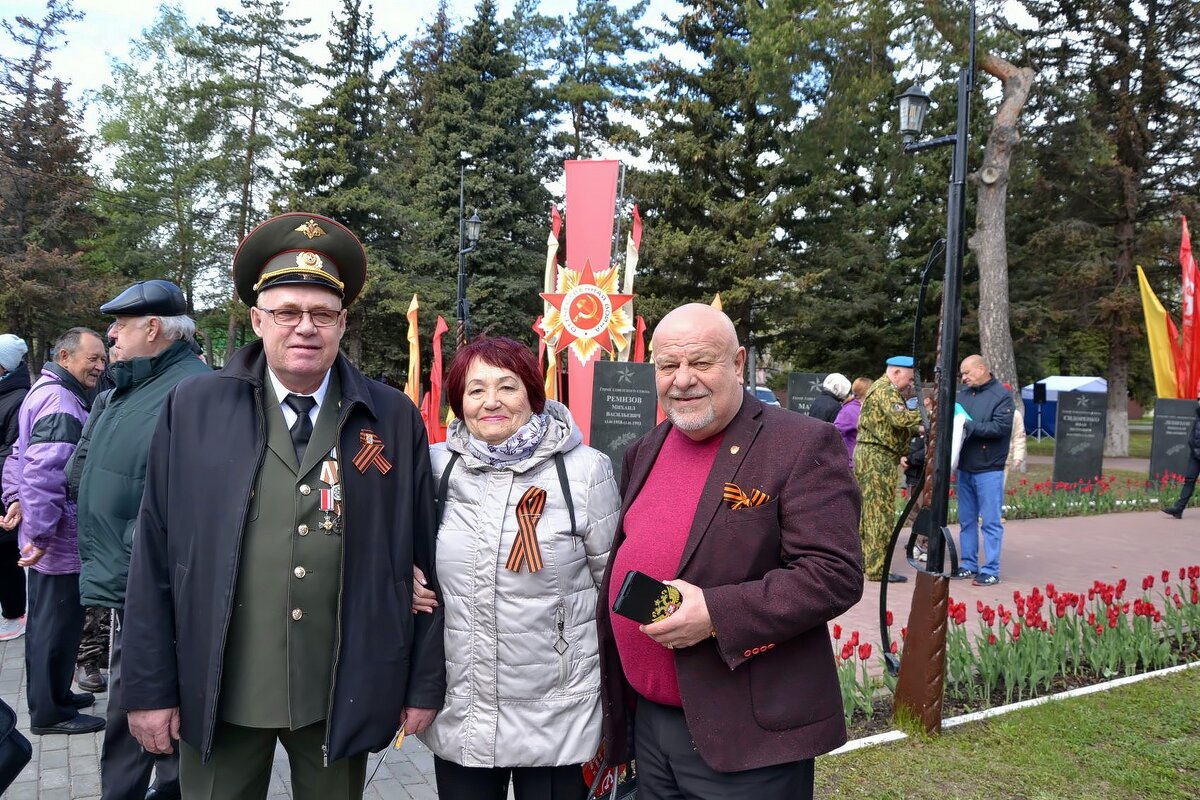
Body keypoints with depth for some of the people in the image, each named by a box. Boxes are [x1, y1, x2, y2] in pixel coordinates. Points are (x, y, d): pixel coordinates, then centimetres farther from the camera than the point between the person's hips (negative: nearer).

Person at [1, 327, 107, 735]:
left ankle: (52, 695, 34)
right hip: (62, 543, -10)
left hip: (48, 540, 10)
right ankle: (50, 712, 13)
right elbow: (42, 472, -28)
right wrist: (41, 535, -25)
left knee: (46, 620, 20)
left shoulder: (44, 393, 14)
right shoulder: (62, 403, -21)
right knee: (59, 623, 1)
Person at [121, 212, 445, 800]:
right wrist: (149, 687, 0)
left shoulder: (394, 420, -2)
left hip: (342, 700, 1)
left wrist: (425, 684, 2)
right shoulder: (192, 410, -2)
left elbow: (420, 562, 0)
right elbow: (154, 558, 0)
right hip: (217, 696, 0)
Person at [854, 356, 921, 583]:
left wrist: (918, 430, 7)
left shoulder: (879, 388, 22)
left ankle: (860, 560, 22)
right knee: (880, 513, -6)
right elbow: (900, 418, -26)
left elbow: (892, 425, 18)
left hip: (866, 454, 10)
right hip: (879, 457, -10)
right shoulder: (886, 390, -12)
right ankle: (877, 569, -3)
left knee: (866, 510, 14)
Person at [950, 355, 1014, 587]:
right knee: (966, 520, 12)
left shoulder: (1001, 395, -6)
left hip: (988, 470, -6)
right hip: (964, 469, 6)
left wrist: (970, 426, -19)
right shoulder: (963, 394, 11)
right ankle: (968, 564, 22)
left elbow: (1001, 427, -16)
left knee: (991, 521, -1)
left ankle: (991, 570, 5)